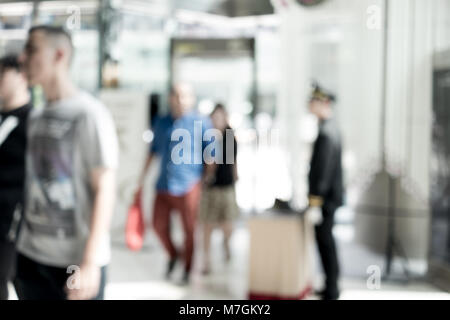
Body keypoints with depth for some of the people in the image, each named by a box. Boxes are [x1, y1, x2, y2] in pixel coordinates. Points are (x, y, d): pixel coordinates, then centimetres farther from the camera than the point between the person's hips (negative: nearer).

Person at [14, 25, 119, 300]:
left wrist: (90, 262, -20)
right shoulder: (35, 118, 11)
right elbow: (34, 183, 15)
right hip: (29, 255, 6)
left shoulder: (90, 113, -9)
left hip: (75, 260, -6)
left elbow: (104, 190, -14)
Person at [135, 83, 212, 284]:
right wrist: (142, 179, 16)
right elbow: (153, 151, 17)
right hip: (163, 185, 4)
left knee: (189, 230, 4)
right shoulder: (161, 123, 9)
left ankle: (188, 268, 23)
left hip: (189, 185, -4)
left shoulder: (202, 123, -3)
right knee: (158, 225, 9)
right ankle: (172, 255, 36)